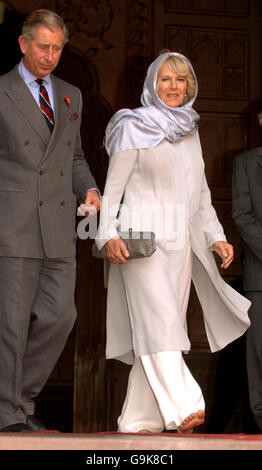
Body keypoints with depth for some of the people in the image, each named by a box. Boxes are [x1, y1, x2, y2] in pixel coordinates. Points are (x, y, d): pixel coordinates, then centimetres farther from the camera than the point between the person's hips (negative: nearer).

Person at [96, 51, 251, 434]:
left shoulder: (190, 131, 18)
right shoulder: (134, 126, 2)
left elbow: (200, 192, 23)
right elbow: (113, 187, -2)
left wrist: (216, 236, 13)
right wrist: (108, 235, -15)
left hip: (181, 239, 6)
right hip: (143, 235, -6)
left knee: (161, 326, 2)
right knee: (158, 318, -18)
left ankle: (139, 418, 5)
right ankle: (182, 409, -27)